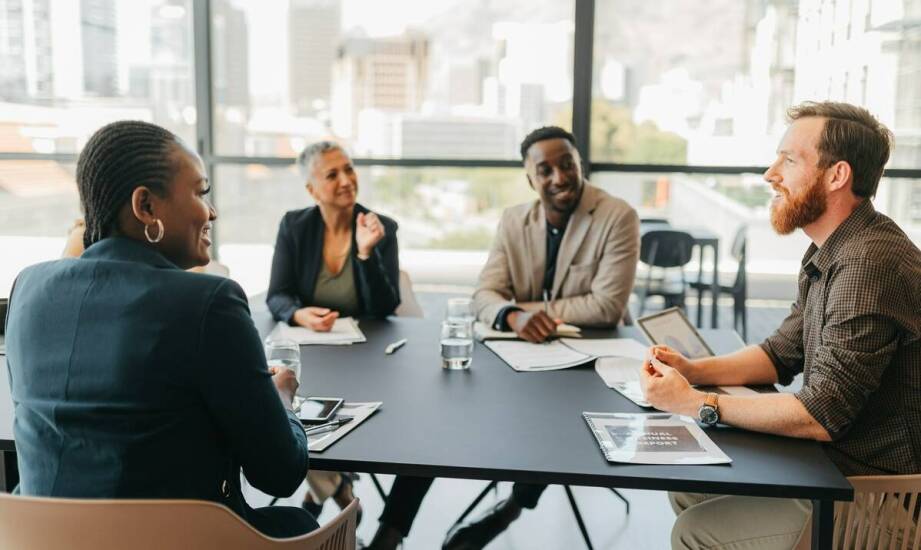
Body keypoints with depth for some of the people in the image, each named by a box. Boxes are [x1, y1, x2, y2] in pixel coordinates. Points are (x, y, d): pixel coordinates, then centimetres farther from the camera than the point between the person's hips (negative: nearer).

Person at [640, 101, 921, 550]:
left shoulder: (869, 264, -26)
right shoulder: (827, 253, 7)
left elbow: (822, 415, -27)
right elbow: (782, 353, 14)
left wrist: (695, 404, -22)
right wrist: (693, 371, -2)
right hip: (832, 466, 9)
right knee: (688, 488, 10)